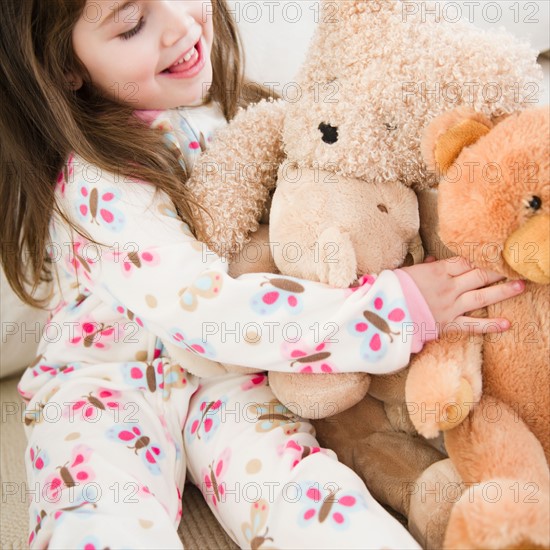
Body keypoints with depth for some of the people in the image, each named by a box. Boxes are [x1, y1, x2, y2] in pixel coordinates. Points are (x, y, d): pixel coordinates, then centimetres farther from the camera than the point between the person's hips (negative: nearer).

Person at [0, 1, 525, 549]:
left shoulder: (221, 109, 1)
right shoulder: (98, 187, -21)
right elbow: (208, 314, -30)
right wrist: (398, 307, -29)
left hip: (227, 368, 4)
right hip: (108, 392, -3)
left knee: (302, 496, -23)